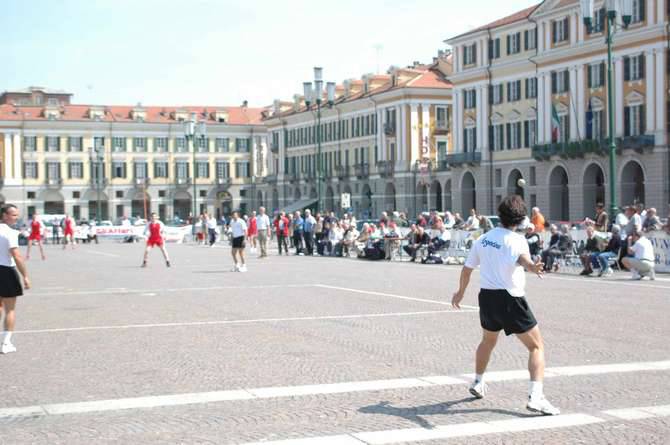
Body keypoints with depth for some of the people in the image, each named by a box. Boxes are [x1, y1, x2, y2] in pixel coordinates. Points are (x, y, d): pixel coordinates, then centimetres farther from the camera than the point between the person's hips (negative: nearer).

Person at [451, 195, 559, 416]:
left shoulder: (483, 239, 10)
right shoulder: (516, 240, -10)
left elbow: (467, 268, 20)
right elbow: (522, 257, -35)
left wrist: (461, 291, 37)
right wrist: (532, 267, -57)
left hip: (486, 297, 7)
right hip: (510, 299, -7)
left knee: (487, 341, 31)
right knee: (536, 346, 0)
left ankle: (478, 383, 47)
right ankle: (535, 396, -13)